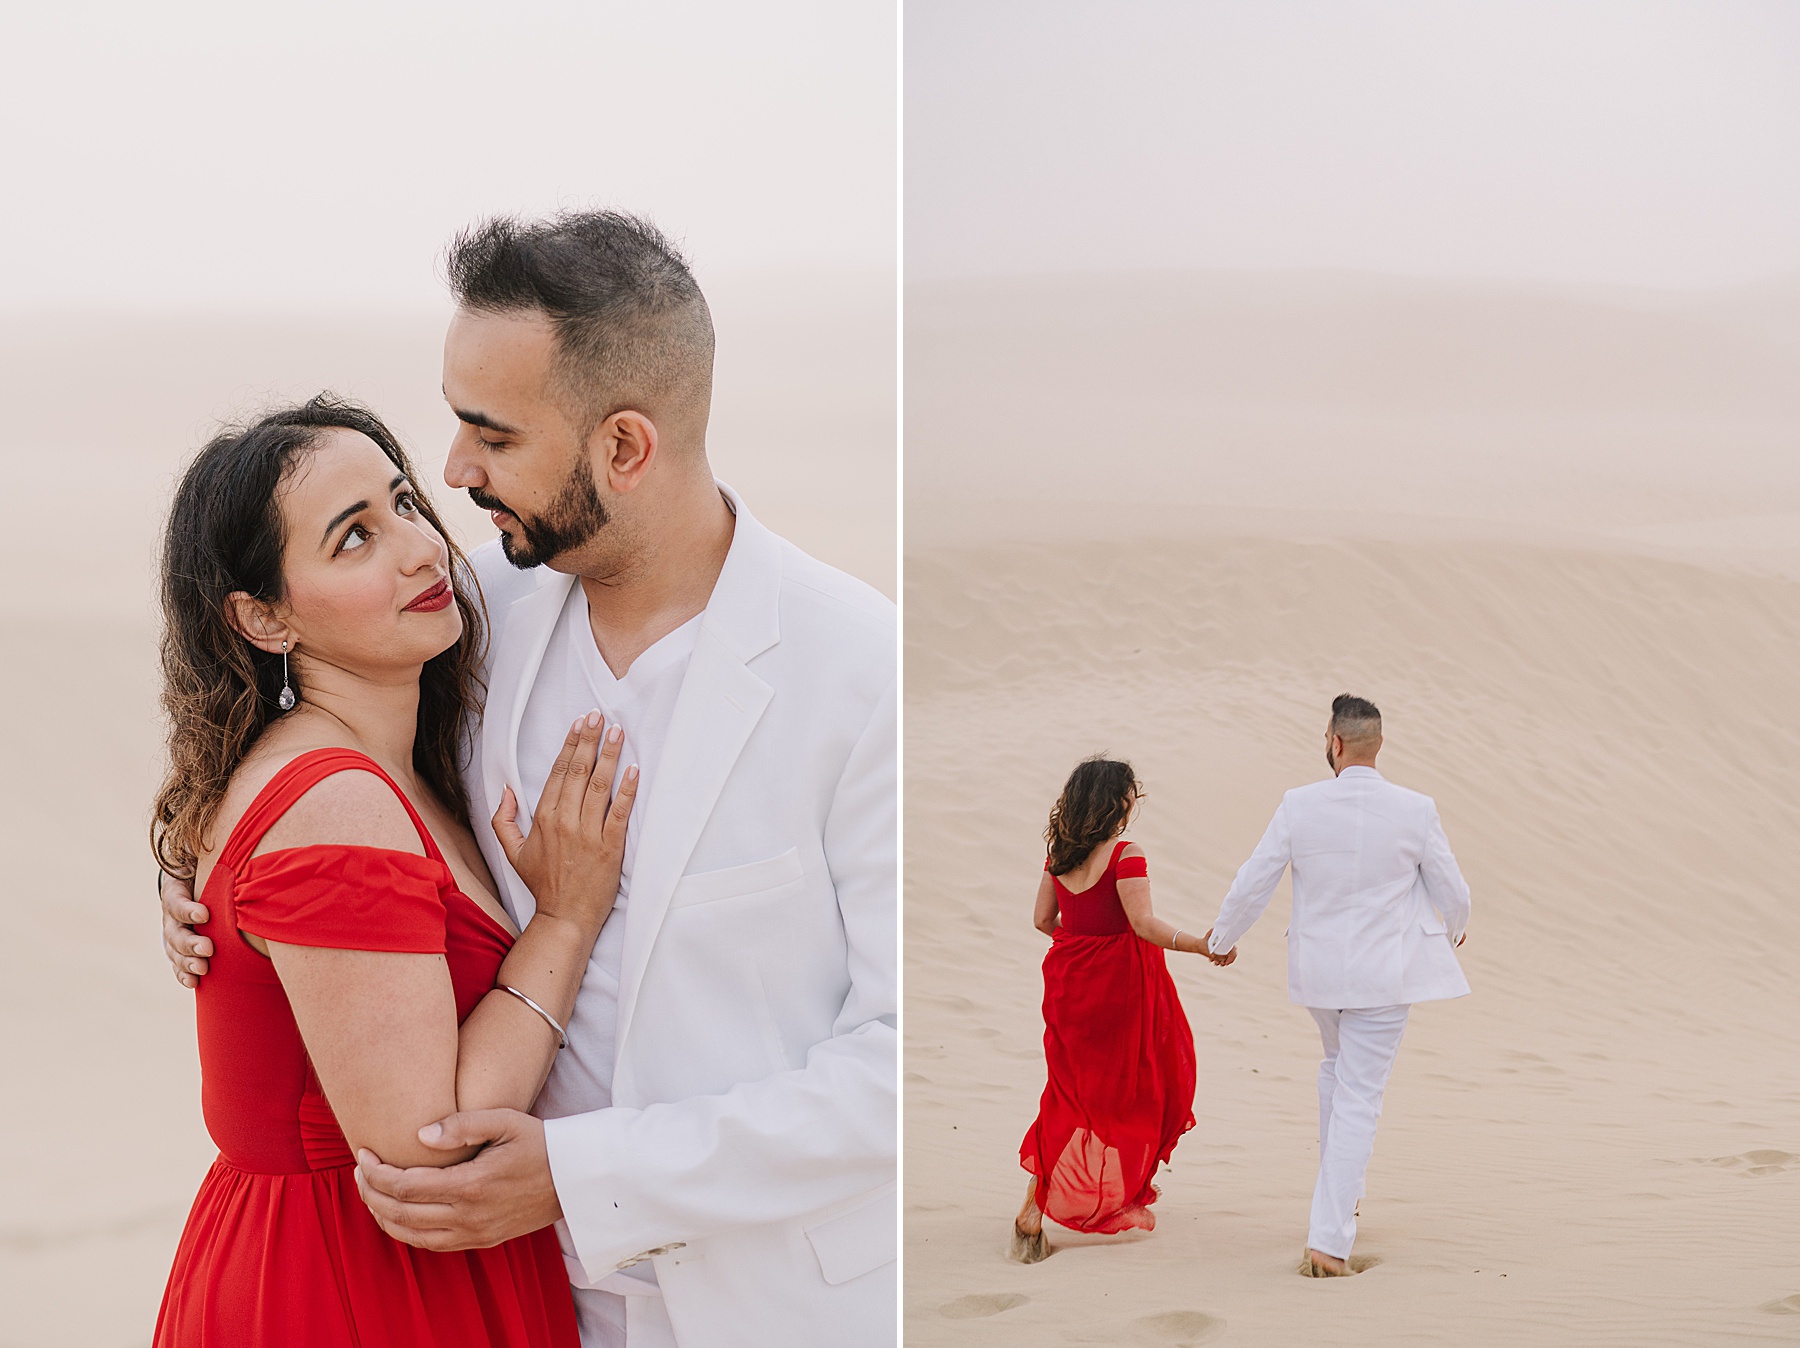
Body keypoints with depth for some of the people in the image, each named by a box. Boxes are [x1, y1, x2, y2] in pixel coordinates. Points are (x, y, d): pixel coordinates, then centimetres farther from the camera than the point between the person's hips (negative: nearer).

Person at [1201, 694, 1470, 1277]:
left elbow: (1252, 883, -4)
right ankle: (1328, 1239, -4)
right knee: (1359, 1098, 1)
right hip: (1385, 975, -2)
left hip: (1318, 968, 2)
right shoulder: (1415, 811, -10)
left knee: (1338, 1064, 29)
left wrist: (1221, 938, 14)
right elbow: (1453, 894, 1)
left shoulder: (1299, 805, -10)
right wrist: (1453, 932, 25)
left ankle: (1339, 1196, 35)